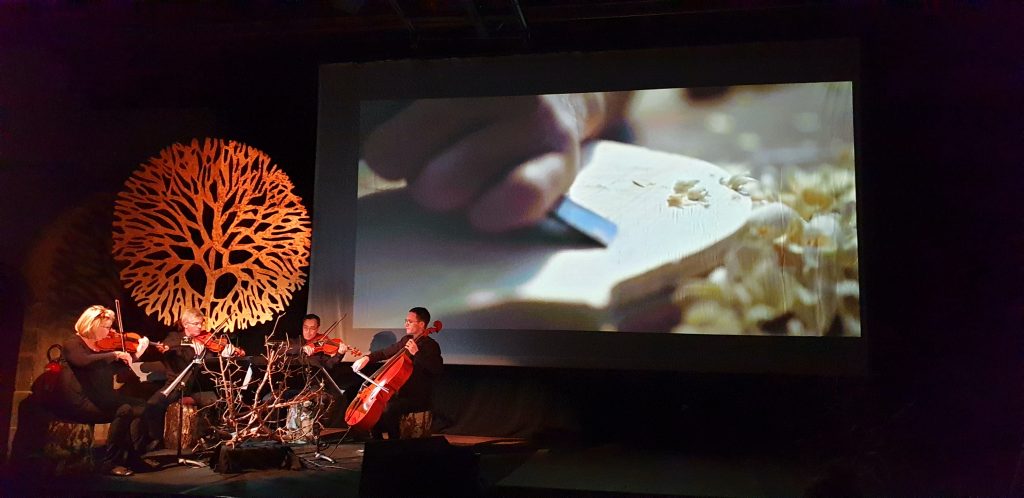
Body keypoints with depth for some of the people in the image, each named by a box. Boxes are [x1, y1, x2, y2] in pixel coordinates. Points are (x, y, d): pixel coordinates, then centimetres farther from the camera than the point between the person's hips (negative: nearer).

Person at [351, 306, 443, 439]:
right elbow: (386, 352, 21)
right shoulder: (406, 340, 11)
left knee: (388, 410, -30)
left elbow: (437, 369, -28)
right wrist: (367, 357, 4)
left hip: (419, 397, -8)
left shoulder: (431, 346, -13)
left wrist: (417, 353, -29)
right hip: (401, 393, 9)